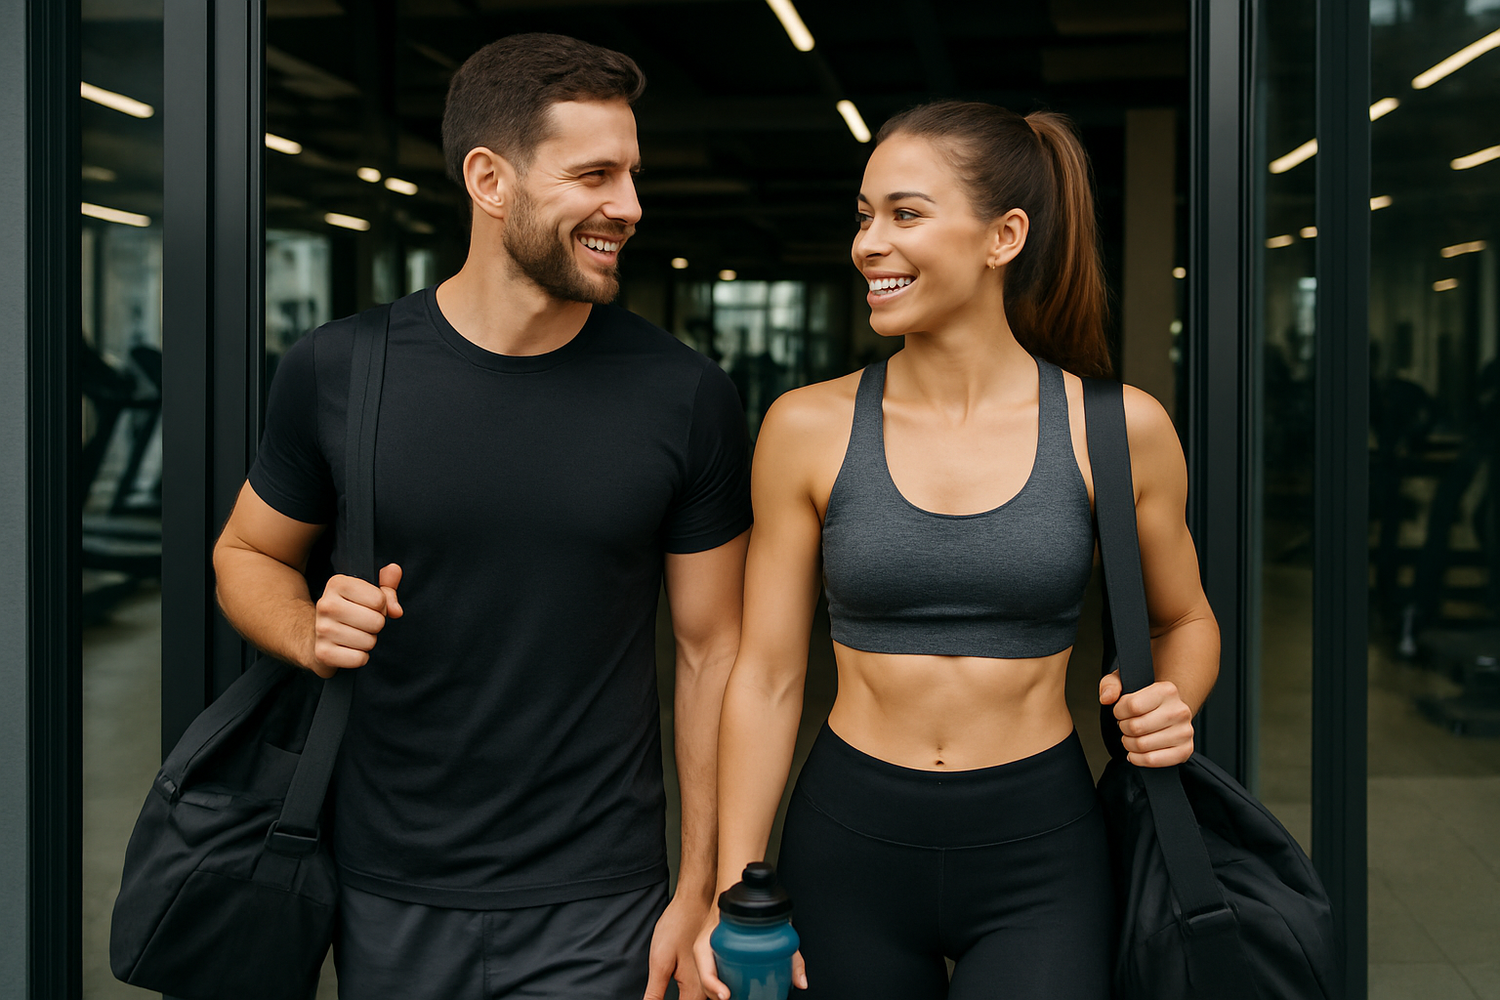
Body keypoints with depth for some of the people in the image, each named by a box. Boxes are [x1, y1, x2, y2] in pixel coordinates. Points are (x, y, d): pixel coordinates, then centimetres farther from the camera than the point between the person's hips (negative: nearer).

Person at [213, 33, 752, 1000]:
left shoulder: (687, 396, -7)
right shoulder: (337, 370, -6)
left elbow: (713, 649, -2)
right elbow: (247, 554, 9)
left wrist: (700, 892, -4)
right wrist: (311, 634, -13)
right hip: (387, 896, 2)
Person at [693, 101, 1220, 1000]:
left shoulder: (1119, 428, -5)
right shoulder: (809, 428, -4)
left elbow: (1185, 620, 11)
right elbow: (768, 677, 0)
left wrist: (1172, 707, -10)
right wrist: (737, 893, -4)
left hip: (1040, 857, -1)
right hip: (849, 852, 1)